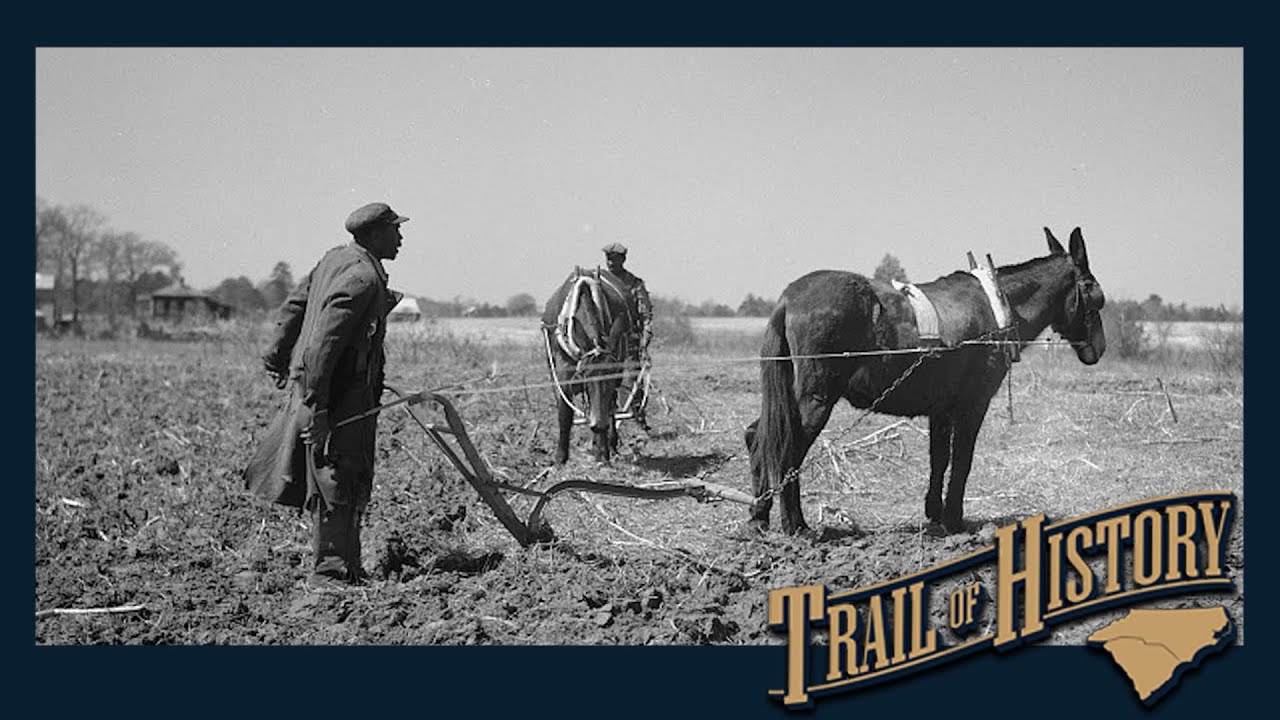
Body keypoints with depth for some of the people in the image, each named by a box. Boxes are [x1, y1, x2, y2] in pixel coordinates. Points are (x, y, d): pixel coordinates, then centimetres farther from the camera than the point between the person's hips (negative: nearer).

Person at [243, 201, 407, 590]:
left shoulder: (336, 259, 10)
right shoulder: (361, 278, -20)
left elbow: (292, 306, 18)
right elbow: (324, 342, -26)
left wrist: (277, 357, 27)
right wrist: (314, 406, -26)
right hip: (338, 396, -10)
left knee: (355, 482, 15)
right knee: (336, 485, -3)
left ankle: (348, 567, 23)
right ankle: (328, 572, 4)